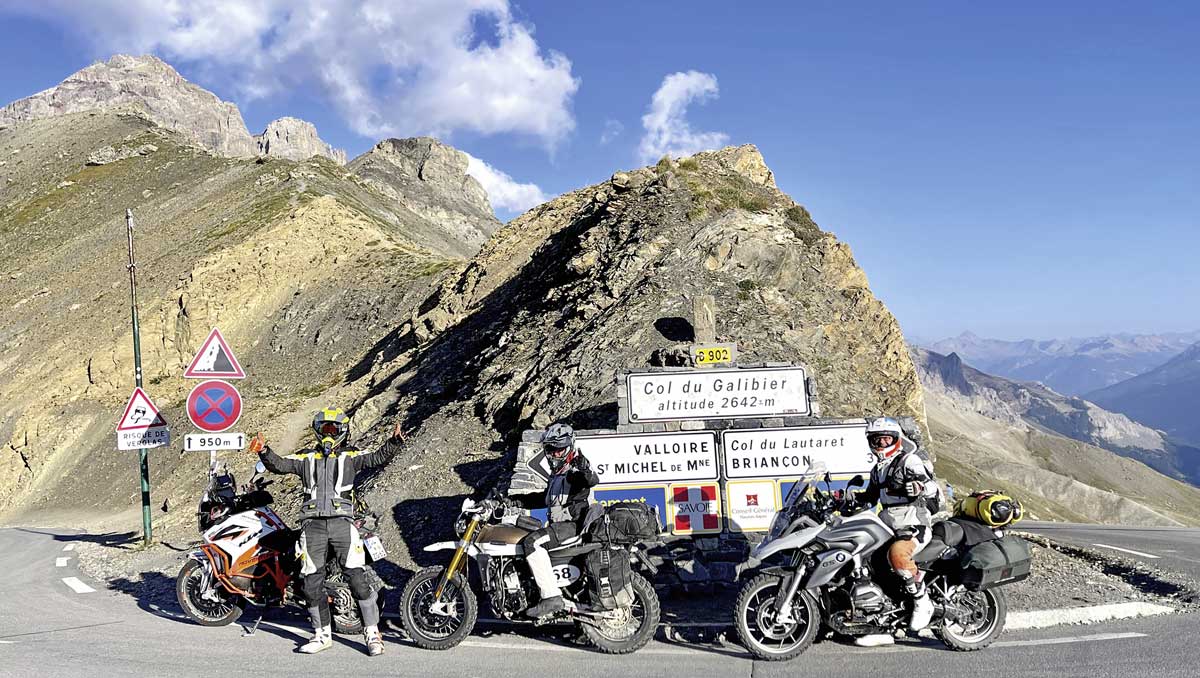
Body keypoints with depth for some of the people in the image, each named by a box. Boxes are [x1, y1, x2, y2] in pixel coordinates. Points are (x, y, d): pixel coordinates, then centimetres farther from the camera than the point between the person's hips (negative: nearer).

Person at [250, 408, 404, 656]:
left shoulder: (351, 456, 11)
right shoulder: (306, 457, 18)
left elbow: (378, 457, -3)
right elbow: (279, 464, 7)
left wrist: (395, 441, -21)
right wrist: (264, 451, -11)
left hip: (342, 522, -3)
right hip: (312, 524, 3)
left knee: (357, 578, -10)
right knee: (312, 584, 5)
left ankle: (372, 633, -3)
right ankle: (322, 634, 19)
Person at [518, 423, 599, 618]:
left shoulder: (575, 471, -9)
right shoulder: (556, 474, 23)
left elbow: (592, 481, -31)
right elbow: (547, 499, 33)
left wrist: (586, 471, -53)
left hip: (572, 526, -11)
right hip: (557, 525, 11)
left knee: (531, 542, -29)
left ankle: (551, 597, -33)